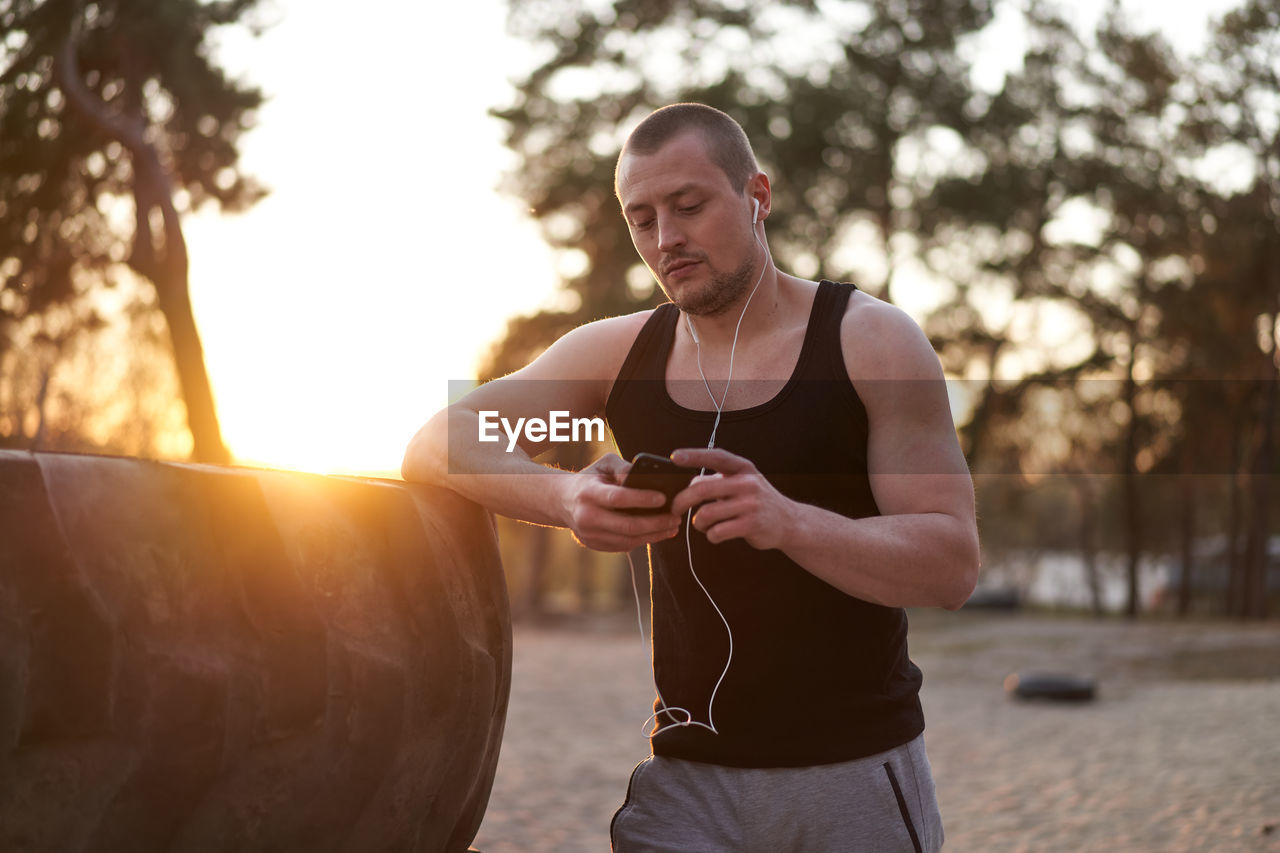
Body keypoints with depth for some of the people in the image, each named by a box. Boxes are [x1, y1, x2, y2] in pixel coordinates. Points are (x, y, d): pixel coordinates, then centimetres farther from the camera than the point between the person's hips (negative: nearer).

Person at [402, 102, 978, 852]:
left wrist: (789, 522, -31)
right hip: (689, 774, 2)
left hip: (855, 770, -1)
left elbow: (954, 565, -11)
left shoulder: (871, 341, -4)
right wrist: (566, 498, -22)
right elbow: (435, 445, -1)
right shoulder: (617, 354, 5)